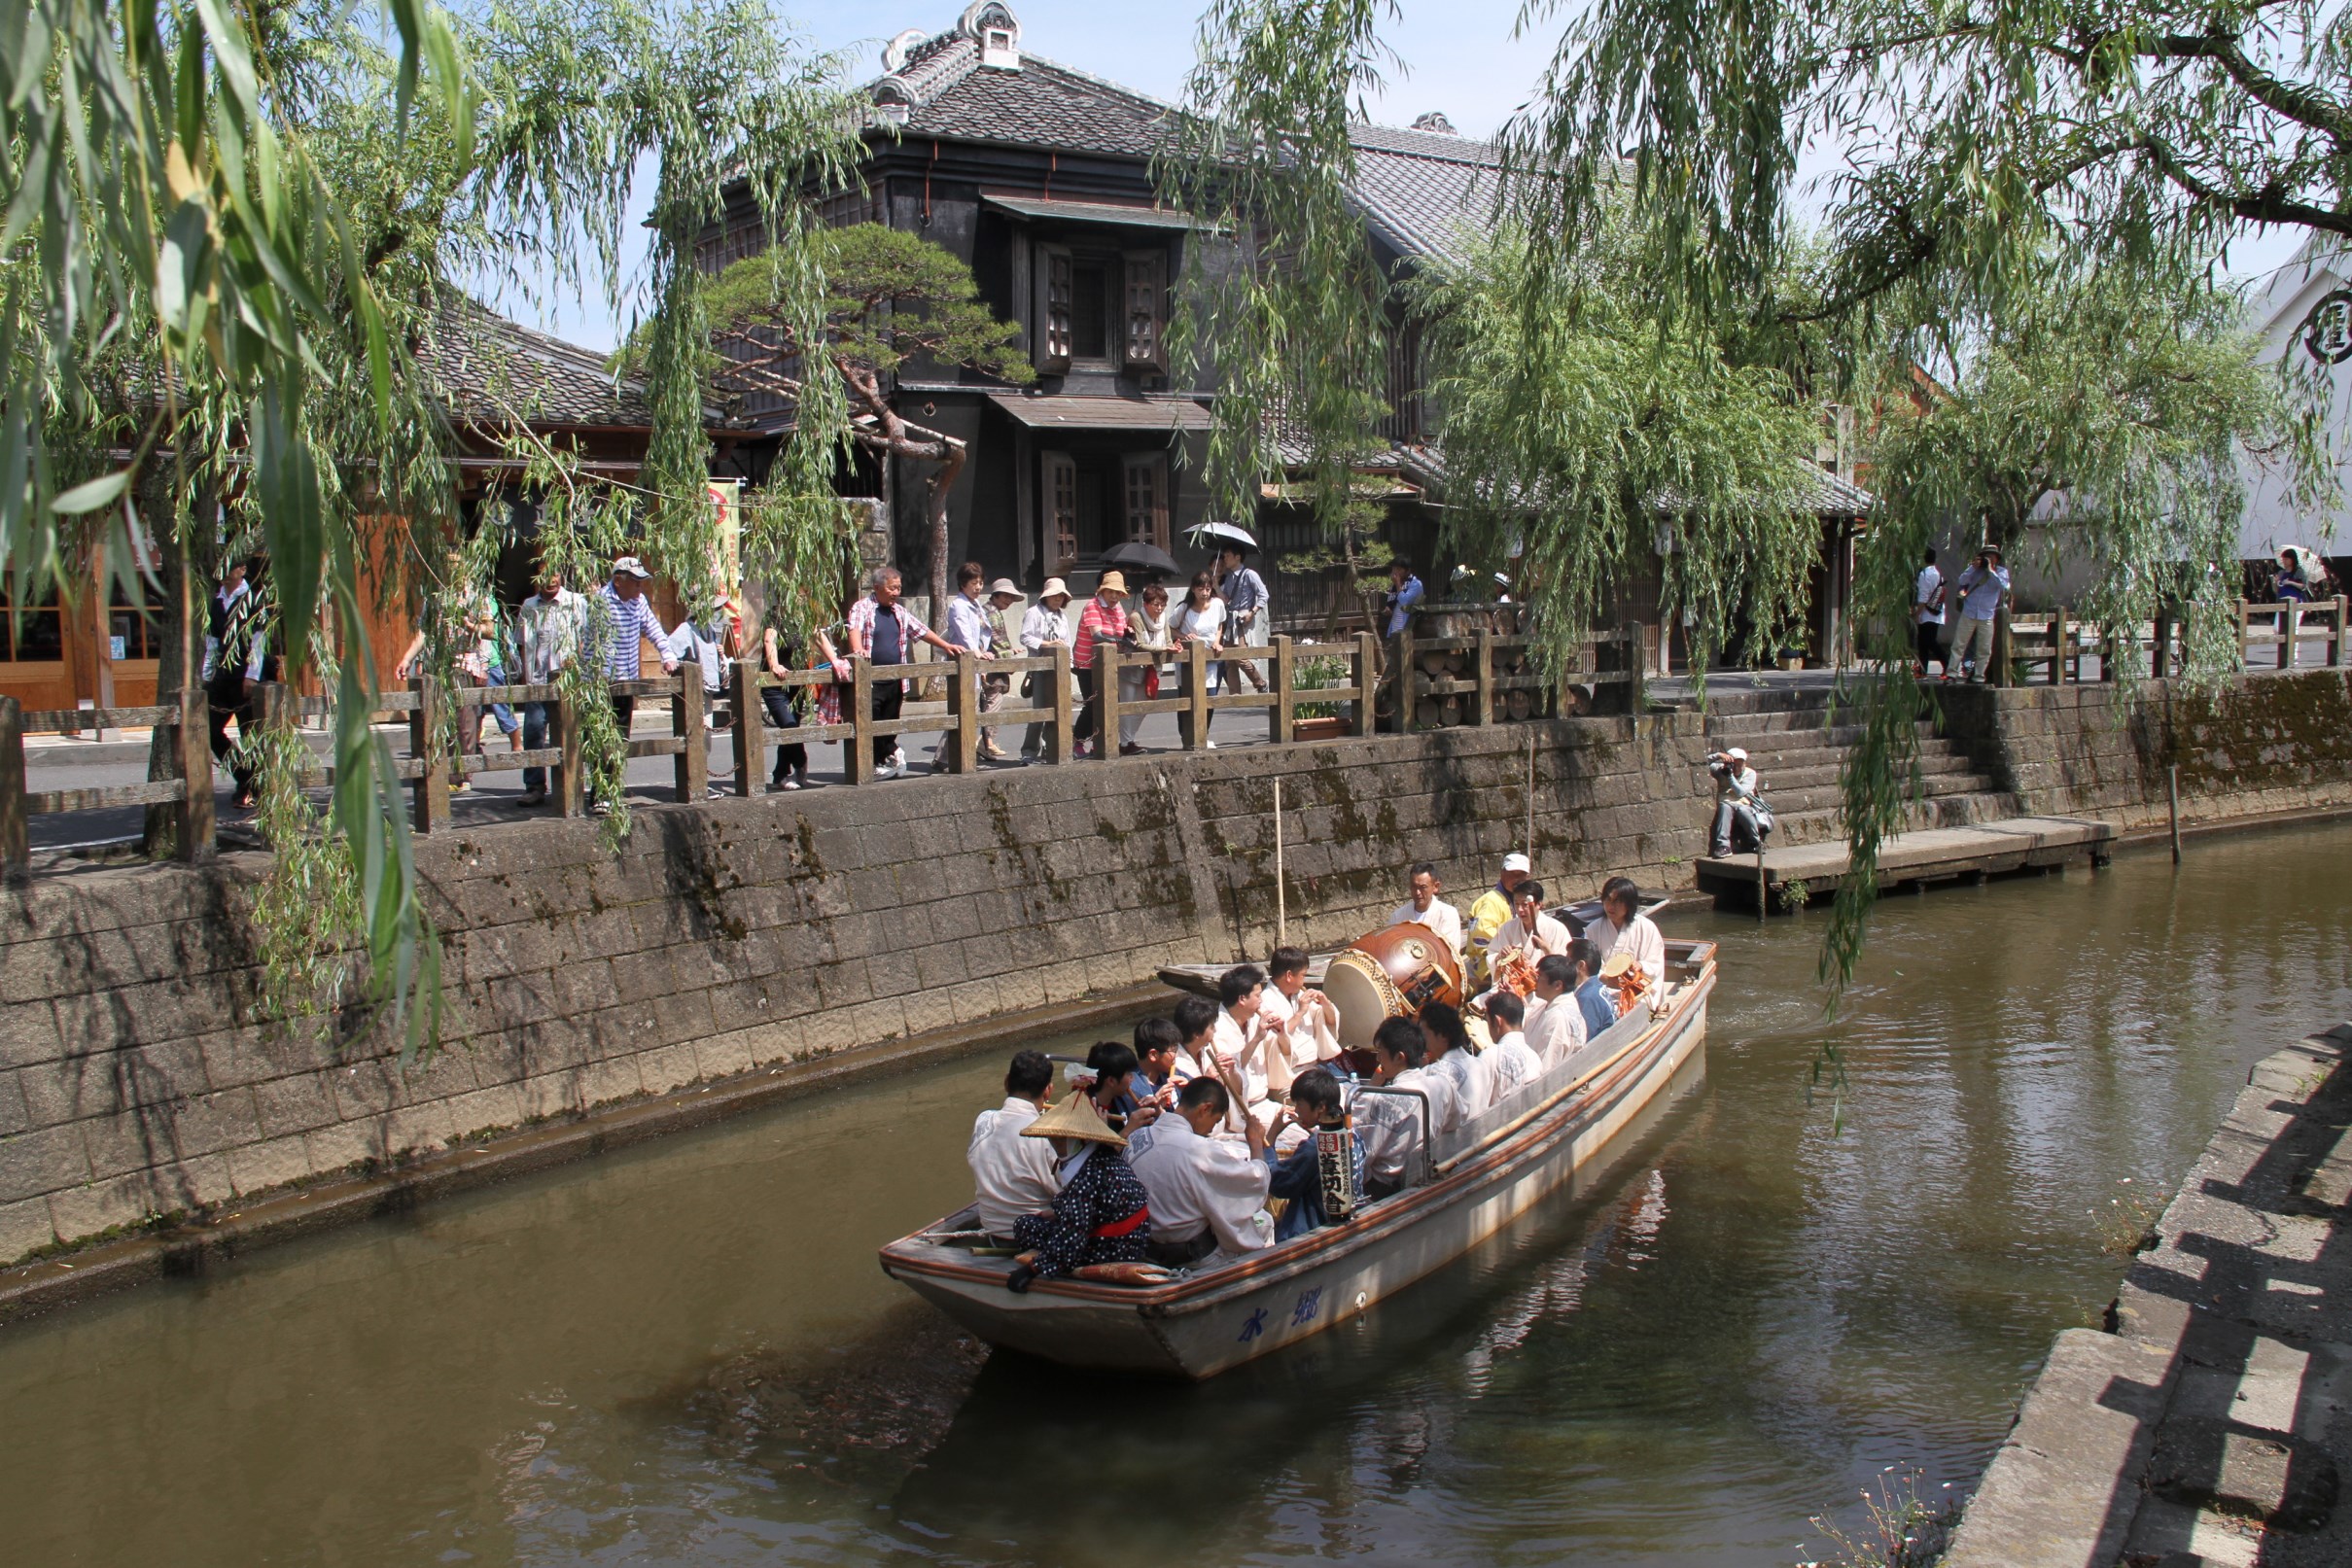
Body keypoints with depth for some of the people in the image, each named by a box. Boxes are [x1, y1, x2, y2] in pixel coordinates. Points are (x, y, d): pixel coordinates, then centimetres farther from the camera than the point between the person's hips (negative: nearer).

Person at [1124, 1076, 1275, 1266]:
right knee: (1263, 1220, 18)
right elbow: (1257, 1179, -16)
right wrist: (1256, 1141, 1)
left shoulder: (1135, 1139, -8)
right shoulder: (1199, 1150, -28)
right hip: (1190, 1256, -7)